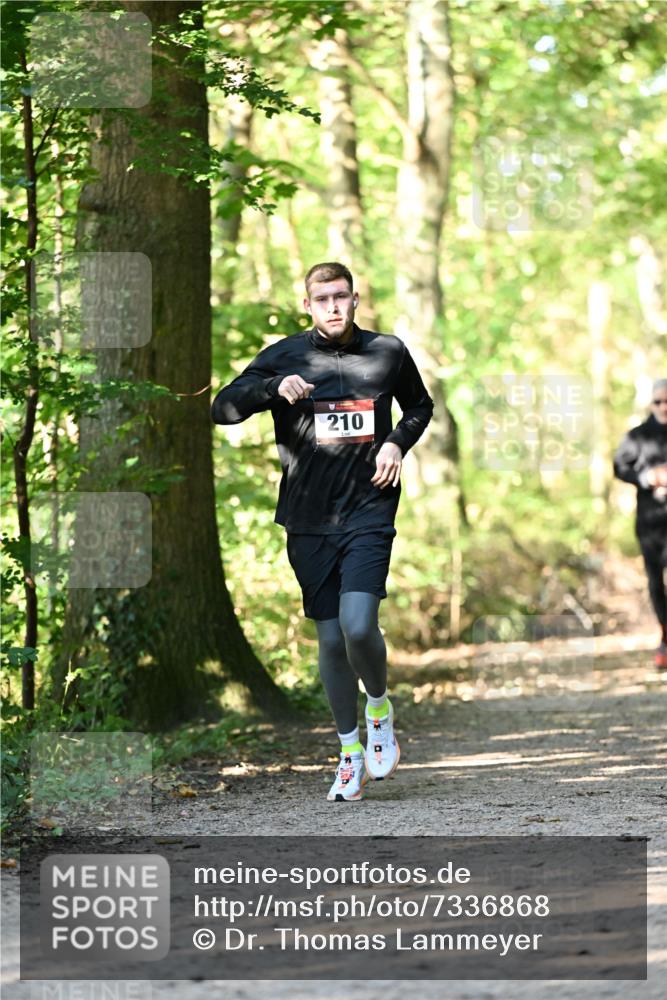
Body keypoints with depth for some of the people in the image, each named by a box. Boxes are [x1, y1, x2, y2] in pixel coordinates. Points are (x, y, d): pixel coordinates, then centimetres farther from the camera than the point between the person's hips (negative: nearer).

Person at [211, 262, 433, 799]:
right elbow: (223, 408, -5)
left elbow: (420, 405, 21)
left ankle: (380, 706, 11)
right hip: (309, 519, 1)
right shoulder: (285, 357, 1)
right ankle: (351, 751, 20)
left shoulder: (388, 351, 4)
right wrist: (275, 388, -22)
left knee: (358, 625, -19)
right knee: (331, 638, 6)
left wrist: (397, 443, 2)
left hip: (369, 512, -1)